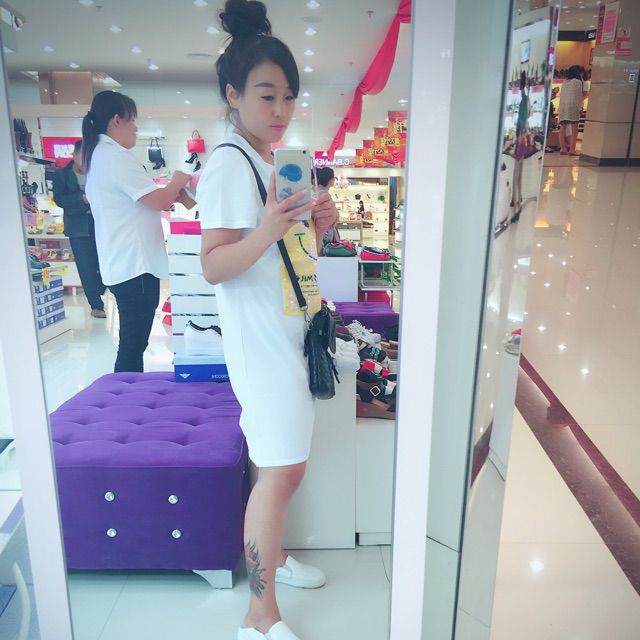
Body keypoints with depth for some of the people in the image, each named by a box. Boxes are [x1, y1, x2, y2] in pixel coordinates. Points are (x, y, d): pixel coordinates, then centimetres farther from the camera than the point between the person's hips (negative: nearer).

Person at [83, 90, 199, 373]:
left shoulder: (98, 155, 17)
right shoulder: (117, 156, -15)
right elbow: (159, 201, -15)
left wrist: (172, 193, 12)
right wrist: (183, 174, -2)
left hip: (121, 263, 10)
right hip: (135, 264, -10)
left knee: (132, 341, 17)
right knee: (134, 342, -4)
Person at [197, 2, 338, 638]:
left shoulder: (273, 163, 16)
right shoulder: (228, 164, -13)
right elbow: (213, 265, -20)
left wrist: (318, 227, 2)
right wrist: (268, 230, -36)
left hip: (291, 334, 9)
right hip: (260, 341, -9)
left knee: (277, 463, 18)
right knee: (282, 470, -6)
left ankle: (270, 555, 38)